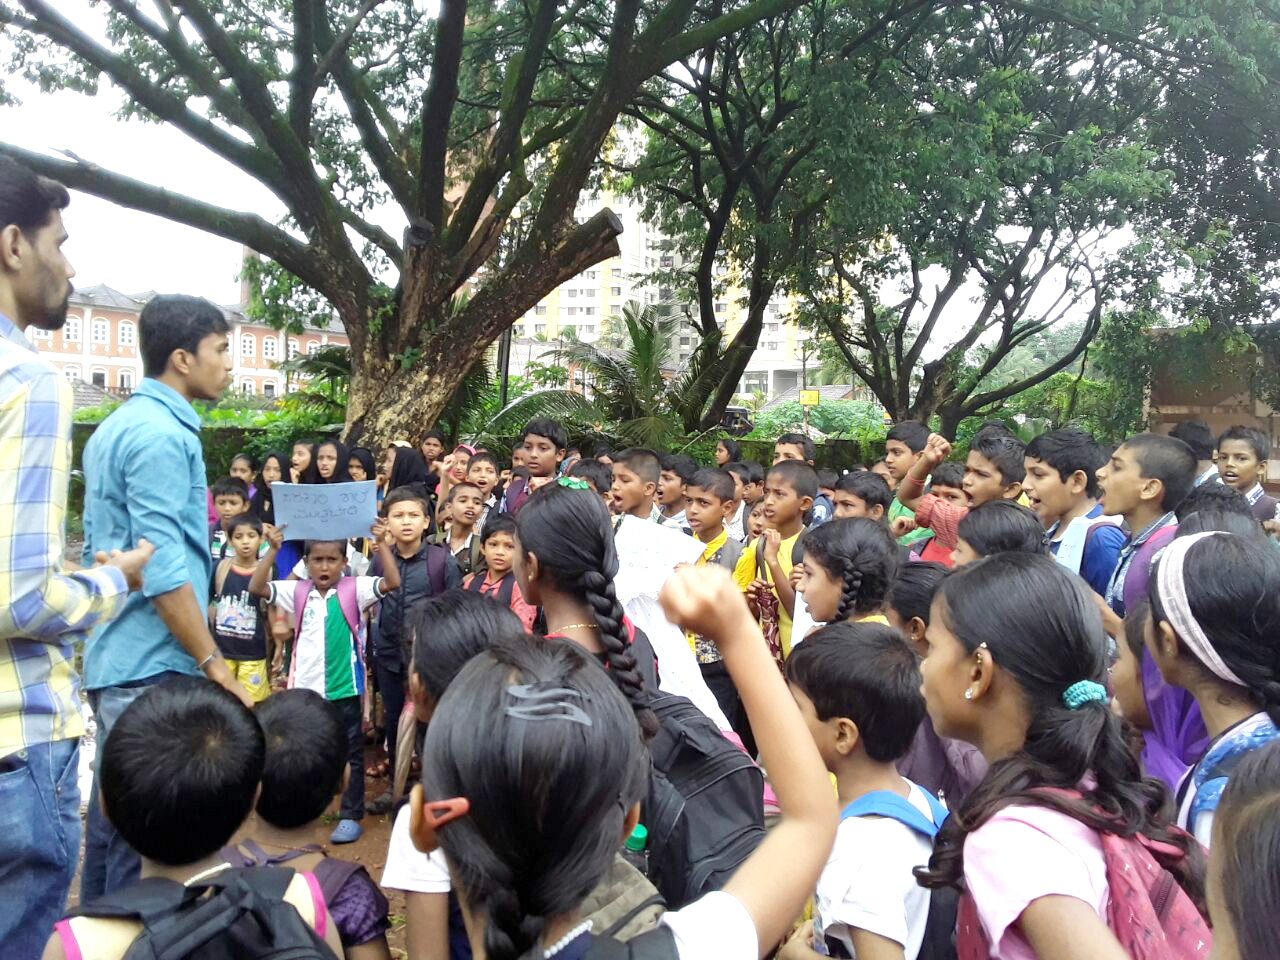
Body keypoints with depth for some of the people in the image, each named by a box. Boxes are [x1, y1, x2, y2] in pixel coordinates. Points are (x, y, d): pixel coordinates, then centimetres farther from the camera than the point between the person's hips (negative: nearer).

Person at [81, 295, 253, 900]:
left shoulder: (117, 427, 15)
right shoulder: (162, 434, -16)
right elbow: (163, 571, -22)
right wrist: (216, 668, -19)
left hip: (115, 660, 10)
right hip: (154, 667, -10)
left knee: (114, 815, 18)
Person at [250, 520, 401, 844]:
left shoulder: (353, 590, -6)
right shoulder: (297, 592, 1)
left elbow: (392, 582, -17)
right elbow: (256, 588, -8)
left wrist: (382, 544, -25)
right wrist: (272, 550, -19)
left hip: (344, 687, -2)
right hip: (306, 687, 2)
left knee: (350, 753, 9)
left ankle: (351, 816, 22)